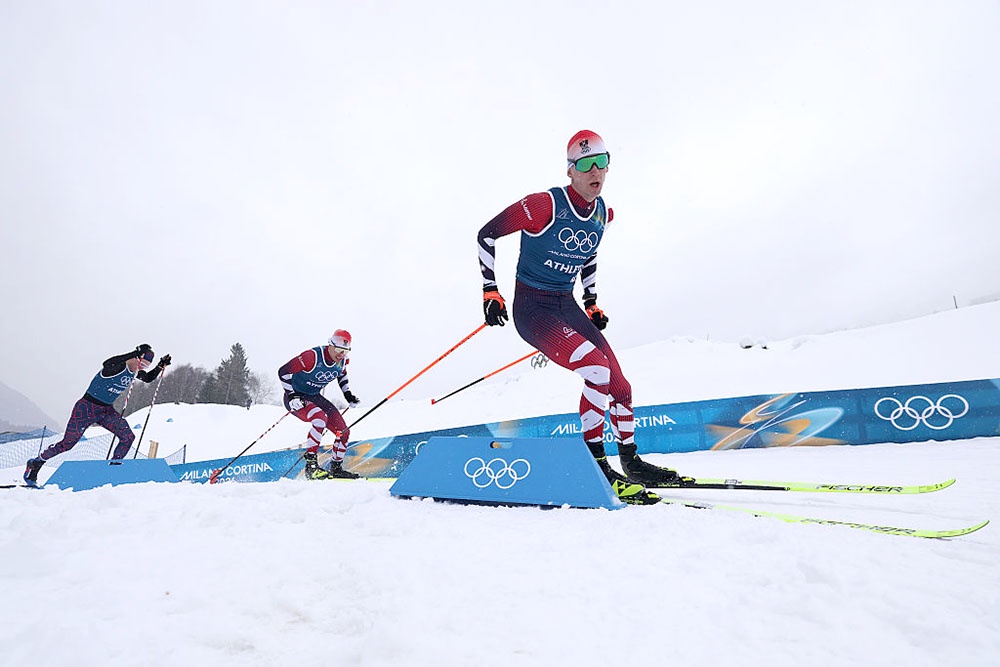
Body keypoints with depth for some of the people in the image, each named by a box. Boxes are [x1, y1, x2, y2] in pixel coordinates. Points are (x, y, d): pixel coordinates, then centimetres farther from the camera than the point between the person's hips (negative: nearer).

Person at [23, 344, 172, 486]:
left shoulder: (136, 372, 0)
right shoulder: (116, 366, -23)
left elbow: (149, 378, 18)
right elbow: (107, 363, -46)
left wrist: (161, 365, 1)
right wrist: (136, 353, -52)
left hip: (107, 411, 7)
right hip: (87, 408, -6)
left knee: (128, 437, -11)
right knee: (67, 444, 1)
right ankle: (35, 463, 28)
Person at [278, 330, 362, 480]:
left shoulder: (342, 361, -7)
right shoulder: (313, 356, -28)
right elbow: (283, 372, -22)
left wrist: (348, 394, 6)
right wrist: (291, 395, -26)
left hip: (315, 397, 7)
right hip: (296, 398, -7)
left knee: (344, 432, -2)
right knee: (321, 417, -36)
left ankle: (336, 468, 17)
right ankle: (311, 465, -28)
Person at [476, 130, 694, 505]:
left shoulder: (603, 214, 4)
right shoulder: (545, 206, -17)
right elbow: (487, 234, -9)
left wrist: (592, 304, 17)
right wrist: (490, 291, -10)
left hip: (568, 307, 7)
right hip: (532, 308, -7)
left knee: (619, 385, 4)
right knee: (598, 371, -25)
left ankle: (631, 463, 26)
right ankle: (595, 468, -10)